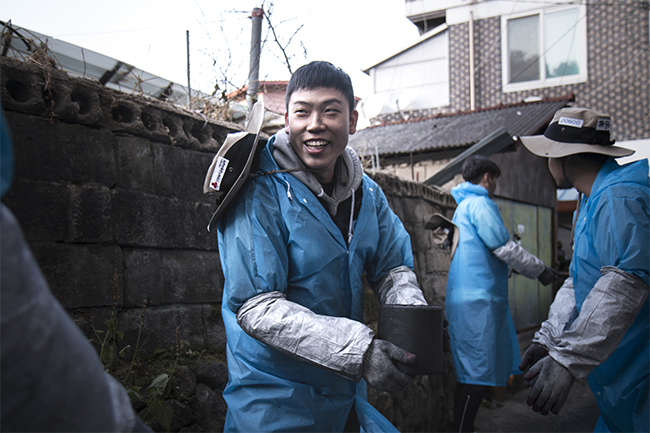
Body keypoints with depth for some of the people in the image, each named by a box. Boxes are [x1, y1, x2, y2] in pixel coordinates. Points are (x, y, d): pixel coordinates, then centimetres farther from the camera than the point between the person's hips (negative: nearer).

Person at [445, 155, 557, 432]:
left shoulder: (462, 206, 24)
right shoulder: (480, 204, -7)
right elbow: (504, 248, -12)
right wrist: (540, 270, -1)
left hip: (467, 297, 11)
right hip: (478, 298, -11)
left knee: (472, 370, 15)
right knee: (477, 371, -9)